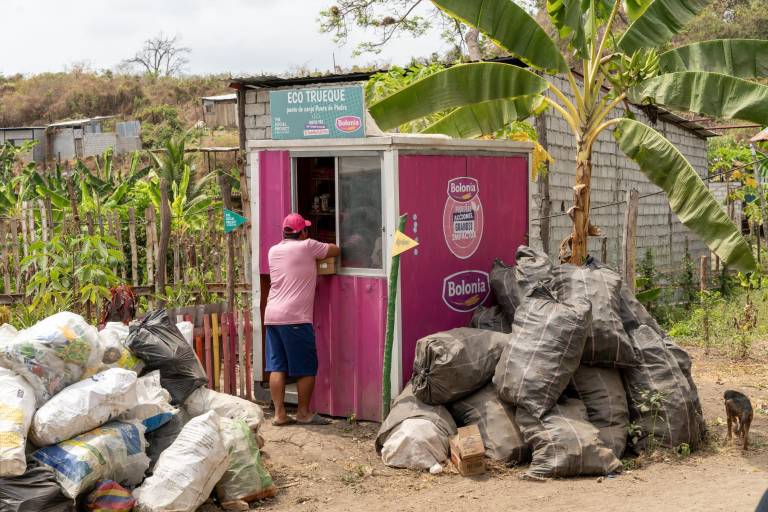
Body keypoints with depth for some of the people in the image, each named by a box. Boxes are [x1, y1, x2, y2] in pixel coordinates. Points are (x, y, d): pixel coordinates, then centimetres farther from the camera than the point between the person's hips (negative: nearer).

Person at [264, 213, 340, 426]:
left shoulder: (274, 251, 14)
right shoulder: (307, 247, -3)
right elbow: (336, 251, 9)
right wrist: (322, 247, 29)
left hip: (272, 316, 7)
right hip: (295, 318, -7)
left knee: (277, 367, 7)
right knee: (307, 367, 4)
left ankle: (279, 413, 8)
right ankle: (304, 413, 10)